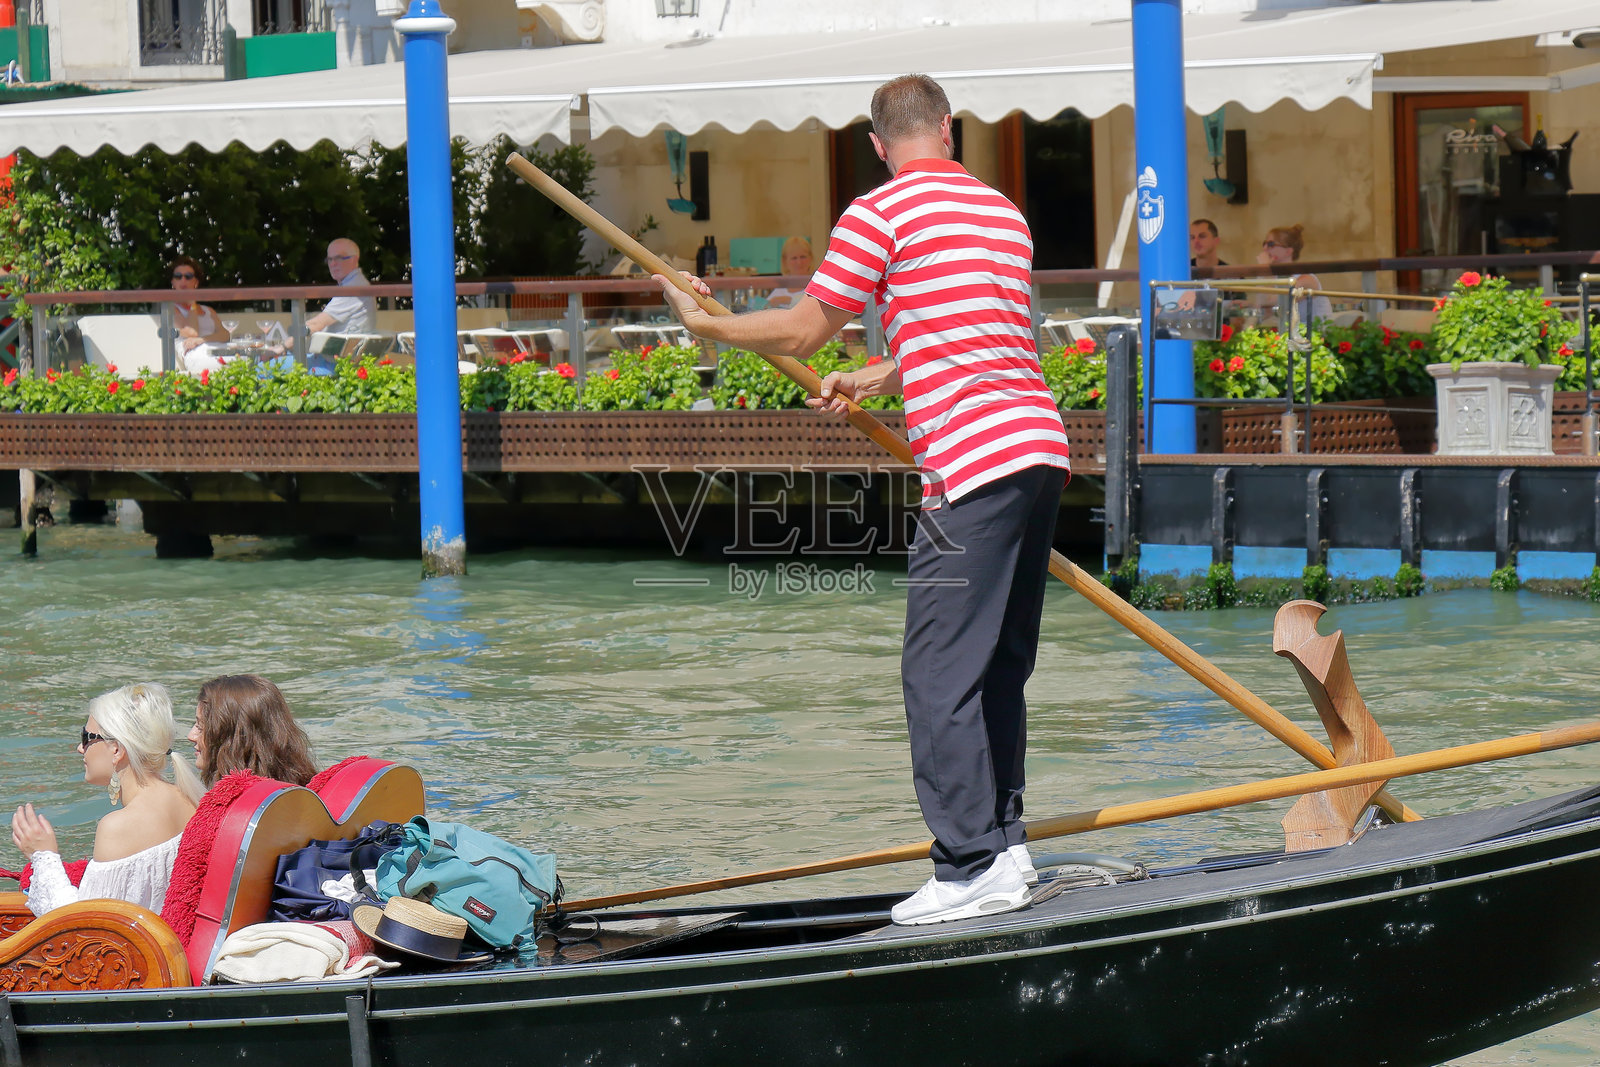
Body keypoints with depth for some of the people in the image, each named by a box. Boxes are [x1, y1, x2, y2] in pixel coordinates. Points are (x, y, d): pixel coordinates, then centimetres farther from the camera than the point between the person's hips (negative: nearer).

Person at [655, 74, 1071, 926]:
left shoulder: (881, 213, -3)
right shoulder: (1003, 212, 19)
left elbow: (802, 332, 0)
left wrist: (704, 323, 15)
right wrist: (877, 381, 39)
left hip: (972, 466, -8)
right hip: (1041, 448, 8)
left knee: (940, 671, -6)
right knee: (1000, 664, 15)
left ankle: (972, 867, -9)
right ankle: (1004, 842, 18)